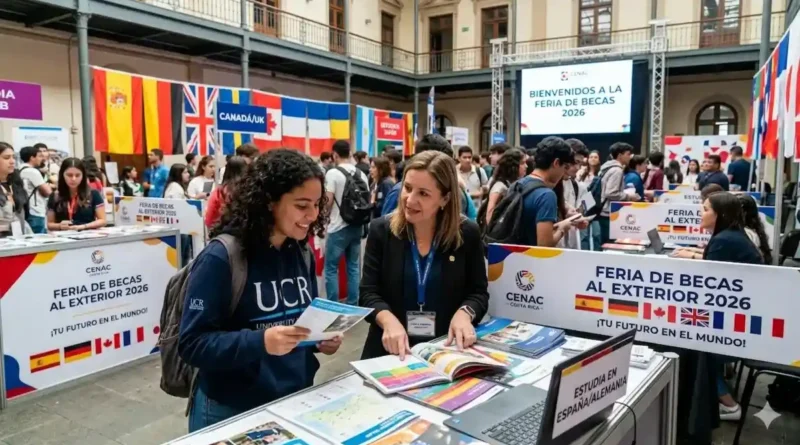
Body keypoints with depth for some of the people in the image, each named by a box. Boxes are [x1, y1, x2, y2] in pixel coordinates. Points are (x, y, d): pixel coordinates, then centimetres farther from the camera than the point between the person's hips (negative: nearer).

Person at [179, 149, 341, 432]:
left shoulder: (302, 255, 0)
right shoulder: (221, 258, -18)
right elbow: (191, 344, -19)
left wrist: (321, 339, -8)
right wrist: (260, 342, -32)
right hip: (232, 413, -5)